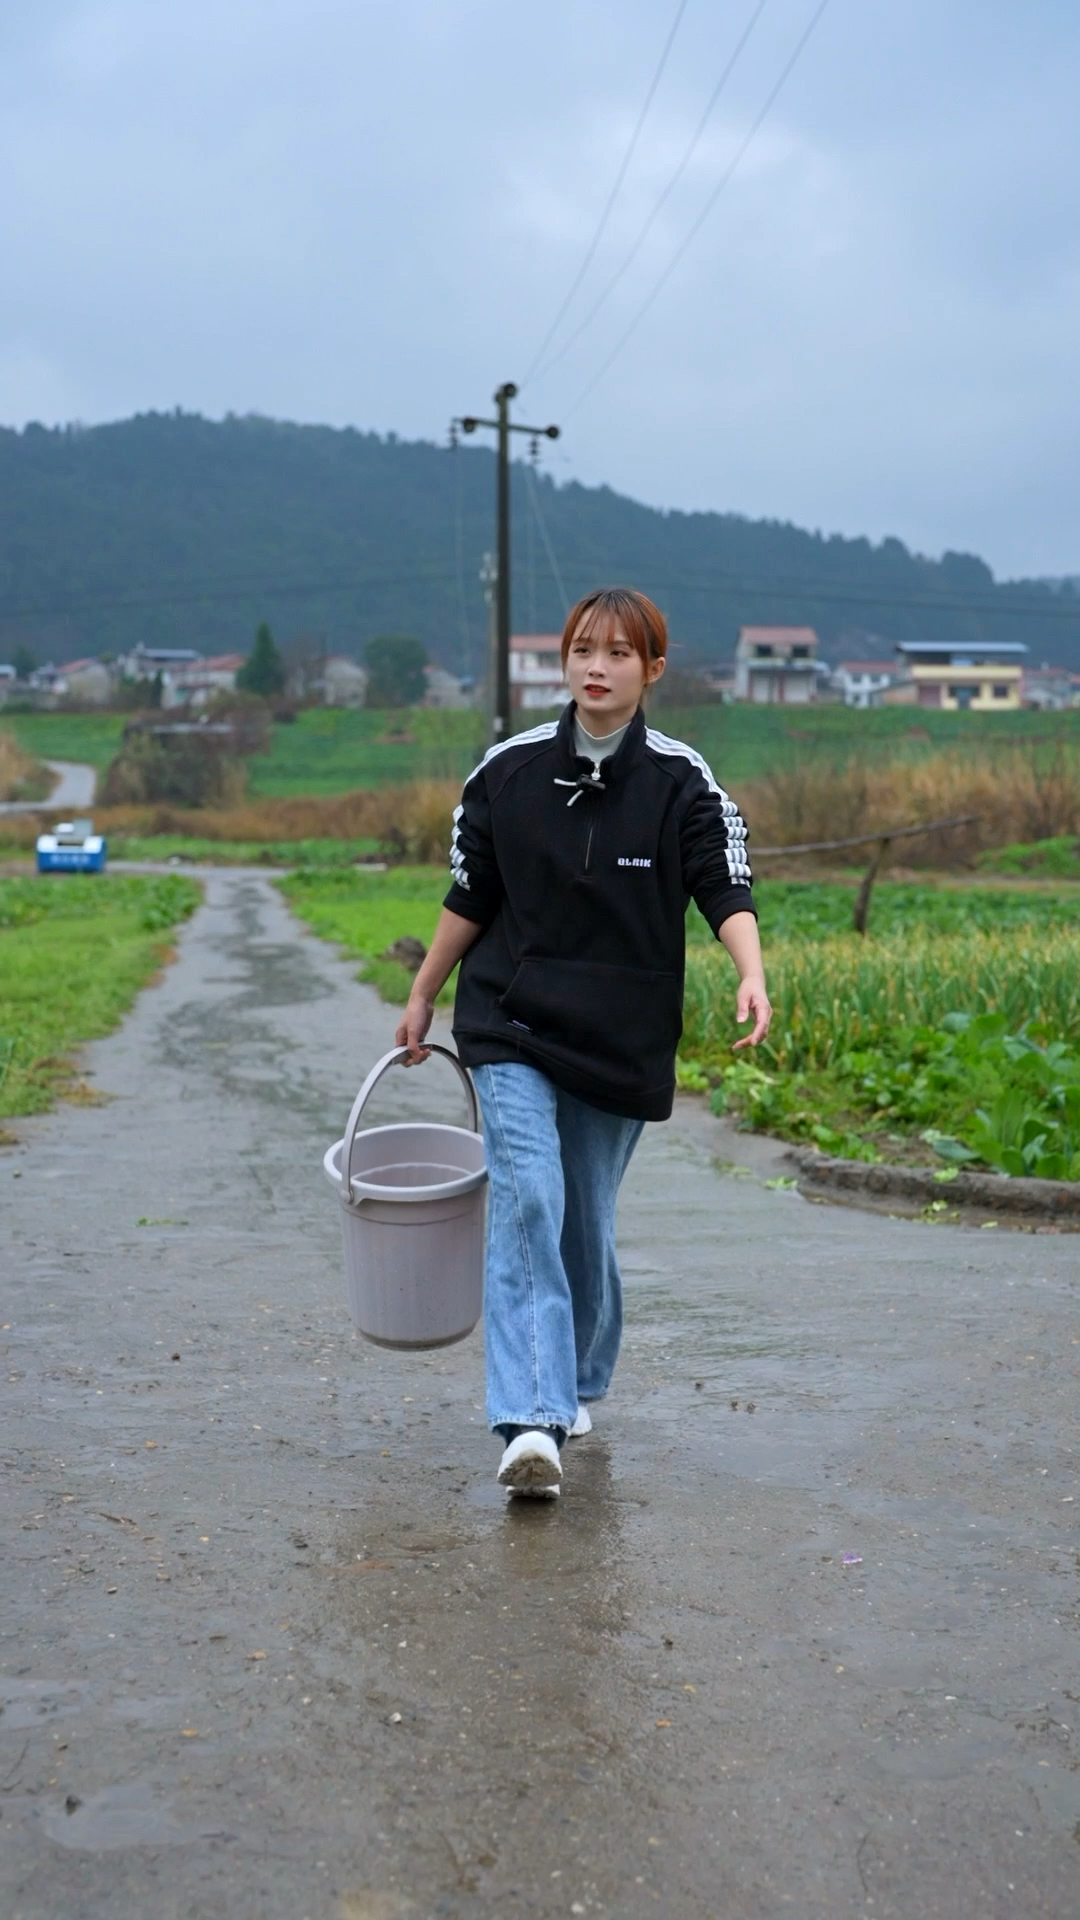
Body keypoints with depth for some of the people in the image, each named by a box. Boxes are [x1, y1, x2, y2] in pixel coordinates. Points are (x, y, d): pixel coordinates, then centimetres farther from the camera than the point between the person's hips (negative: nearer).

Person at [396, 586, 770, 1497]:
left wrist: (752, 977, -34)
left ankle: (577, 1382, 36)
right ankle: (532, 1421, -21)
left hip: (622, 1040, 0)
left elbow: (726, 889, -15)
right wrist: (421, 998, 13)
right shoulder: (509, 769, -1)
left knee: (586, 1221, 11)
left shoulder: (681, 781, -4)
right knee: (526, 1203, -16)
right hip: (511, 1026, 0)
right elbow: (470, 897, 9)